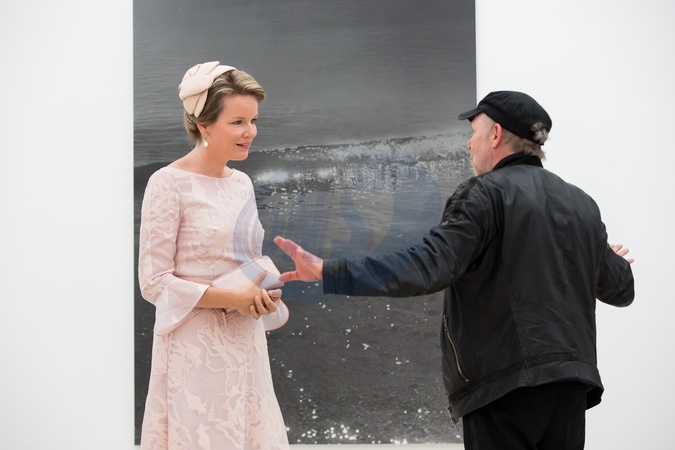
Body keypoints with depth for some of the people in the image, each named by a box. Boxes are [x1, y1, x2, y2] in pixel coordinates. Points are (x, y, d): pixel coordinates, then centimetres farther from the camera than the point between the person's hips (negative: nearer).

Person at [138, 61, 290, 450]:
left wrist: (263, 293, 0)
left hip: (245, 344, 7)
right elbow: (154, 283, -12)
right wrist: (230, 298, -17)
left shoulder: (242, 183, 11)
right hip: (195, 348, -7)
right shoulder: (170, 184, -10)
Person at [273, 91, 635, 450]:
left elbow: (429, 266, -20)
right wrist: (618, 263, 47)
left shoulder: (485, 194, -7)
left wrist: (327, 272, -23)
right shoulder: (581, 204, 13)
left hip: (505, 383, -6)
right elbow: (619, 290, 21)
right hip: (571, 383, 6)